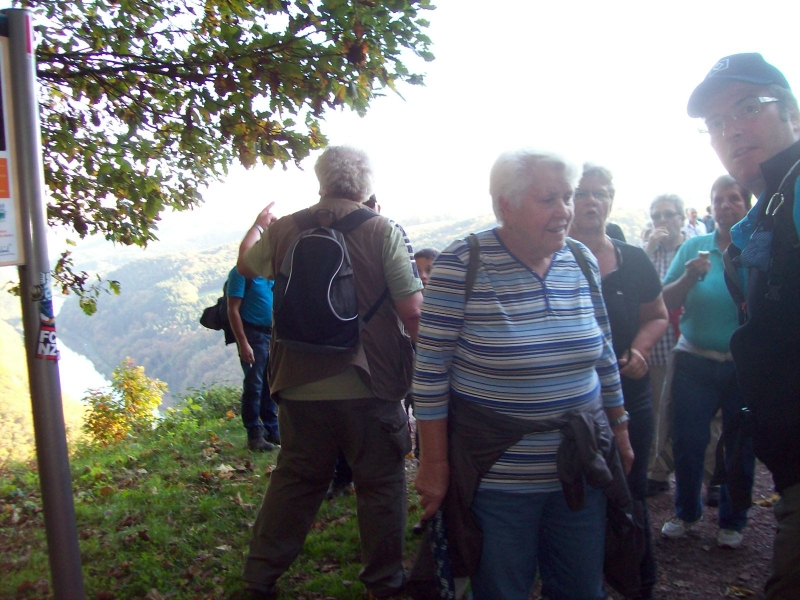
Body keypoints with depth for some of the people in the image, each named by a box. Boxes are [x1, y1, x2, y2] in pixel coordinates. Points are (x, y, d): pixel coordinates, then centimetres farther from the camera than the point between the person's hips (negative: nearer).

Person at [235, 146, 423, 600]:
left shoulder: (284, 230, -1)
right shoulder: (384, 230, -11)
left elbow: (247, 265, 19)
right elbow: (413, 310, -15)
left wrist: (258, 226, 39)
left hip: (301, 386, 4)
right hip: (371, 385, -3)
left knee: (294, 479, 18)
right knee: (381, 484, 13)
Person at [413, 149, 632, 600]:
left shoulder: (582, 261, 2)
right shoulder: (461, 265, -15)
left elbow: (603, 355, 12)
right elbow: (431, 371, -13)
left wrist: (620, 430, 14)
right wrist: (434, 464, -11)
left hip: (581, 471, 5)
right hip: (496, 478, -4)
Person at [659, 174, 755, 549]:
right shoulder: (695, 247, 2)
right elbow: (666, 303, 1)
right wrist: (690, 276, -16)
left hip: (745, 367, -1)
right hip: (695, 361, 1)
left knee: (740, 447, 10)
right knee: (687, 442, 4)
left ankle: (732, 521, 30)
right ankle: (686, 512, 27)